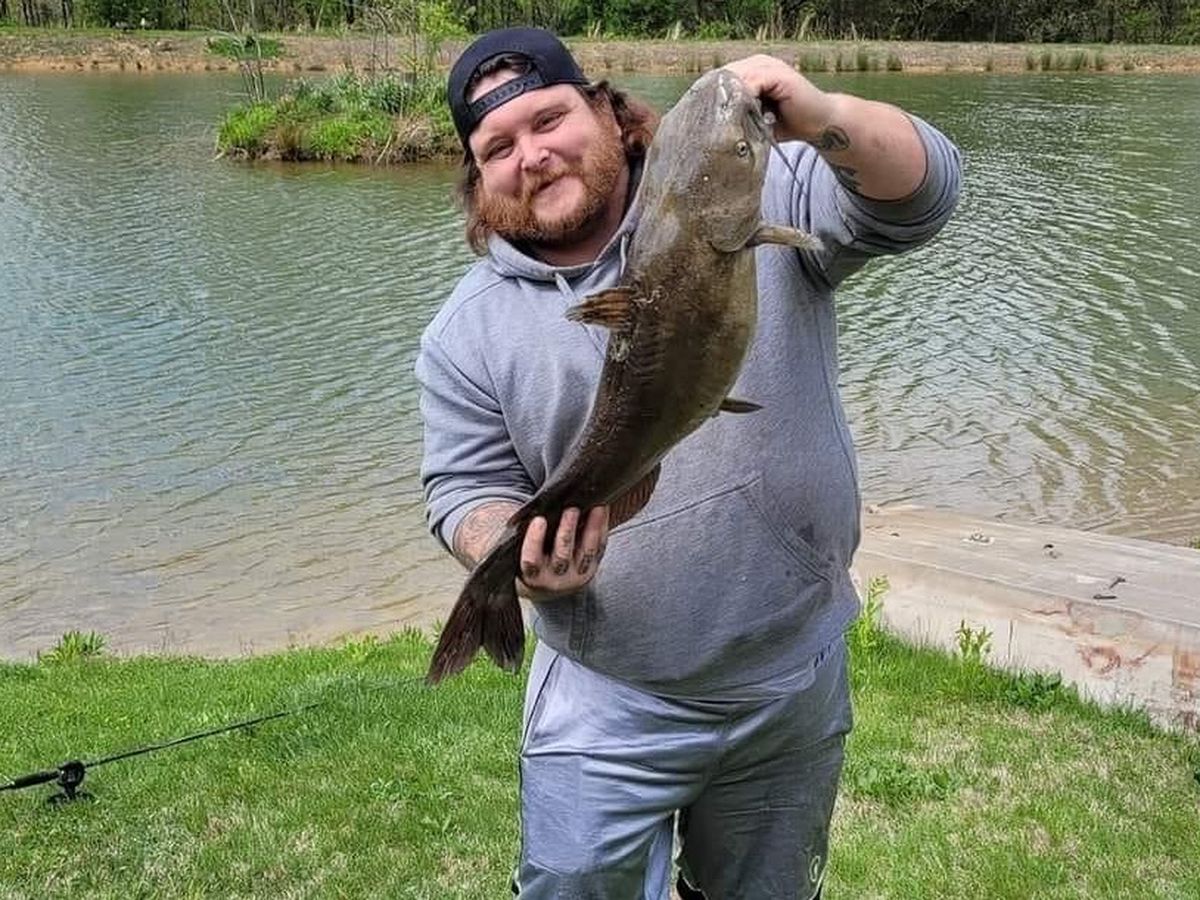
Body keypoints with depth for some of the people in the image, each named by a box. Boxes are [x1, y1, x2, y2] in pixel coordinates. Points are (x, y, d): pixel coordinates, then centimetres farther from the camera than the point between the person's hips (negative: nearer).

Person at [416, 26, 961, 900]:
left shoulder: (756, 199, -6)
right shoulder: (467, 332, -2)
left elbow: (918, 196, -13)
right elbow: (466, 490, 2)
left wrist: (823, 119, -34)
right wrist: (519, 556, -21)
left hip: (796, 680, 1)